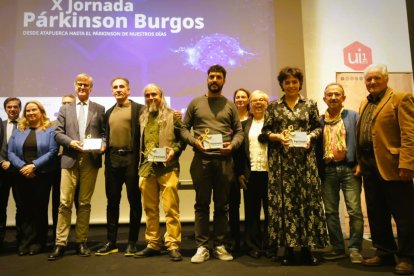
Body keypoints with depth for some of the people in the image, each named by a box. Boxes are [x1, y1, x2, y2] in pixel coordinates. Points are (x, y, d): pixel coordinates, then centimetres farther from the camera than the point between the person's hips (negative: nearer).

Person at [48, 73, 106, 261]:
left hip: (90, 160, 0)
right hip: (70, 159, 1)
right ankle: (60, 243, 5)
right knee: (65, 202, -2)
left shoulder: (99, 109, 10)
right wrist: (70, 142, -10)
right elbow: (58, 133, 7)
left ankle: (81, 242, 14)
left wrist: (103, 144, -14)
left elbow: (104, 133, 6)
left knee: (84, 203, 5)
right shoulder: (65, 109, 14)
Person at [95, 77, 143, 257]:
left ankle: (132, 242, 13)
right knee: (112, 201, 9)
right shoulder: (109, 112, 18)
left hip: (131, 159, -5)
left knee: (134, 201, 3)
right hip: (112, 159, 5)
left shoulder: (138, 108, 2)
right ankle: (111, 242, 18)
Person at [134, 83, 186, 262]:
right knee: (150, 209, 9)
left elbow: (182, 138, 2)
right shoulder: (142, 118, 15)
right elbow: (139, 143, 19)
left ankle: (173, 245, 3)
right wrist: (140, 166, 13)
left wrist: (174, 150, -15)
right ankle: (153, 244, 20)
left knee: (170, 208, -5)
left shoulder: (172, 116, 3)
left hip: (167, 167, -4)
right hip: (147, 168, 5)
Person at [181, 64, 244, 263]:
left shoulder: (230, 105, 11)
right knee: (202, 204, 3)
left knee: (222, 205, 7)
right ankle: (202, 247, 11)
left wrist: (233, 145, -10)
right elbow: (184, 128, 7)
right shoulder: (195, 103, 9)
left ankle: (220, 246, 18)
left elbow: (239, 131, 10)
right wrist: (193, 141, -11)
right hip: (201, 159, -1)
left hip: (224, 160, 1)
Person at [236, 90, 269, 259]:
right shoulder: (245, 125, 11)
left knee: (270, 211, 6)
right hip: (251, 173, 2)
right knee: (252, 212, 7)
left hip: (270, 173, -2)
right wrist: (240, 173, 1)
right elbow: (240, 149, 7)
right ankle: (253, 246, 16)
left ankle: (270, 245, 17)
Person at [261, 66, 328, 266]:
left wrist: (310, 137, -9)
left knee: (307, 199, -1)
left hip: (305, 158, 1)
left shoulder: (310, 105, 10)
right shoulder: (273, 106, 8)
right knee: (284, 200, -1)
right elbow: (265, 131, 5)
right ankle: (288, 249, 7)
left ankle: (306, 248, 9)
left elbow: (318, 127, 10)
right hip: (281, 160, 0)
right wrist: (277, 136, -13)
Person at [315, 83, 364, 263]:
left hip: (349, 168, -3)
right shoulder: (319, 121, 11)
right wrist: (318, 169, 1)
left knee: (354, 211, -4)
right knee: (331, 212, 7)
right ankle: (337, 248, 19)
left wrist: (360, 164, -11)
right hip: (328, 170, 3)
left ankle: (354, 249, 9)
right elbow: (316, 146, 9)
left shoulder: (354, 116, 4)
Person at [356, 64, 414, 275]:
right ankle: (384, 253, 25)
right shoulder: (364, 104, 19)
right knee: (376, 213, 13)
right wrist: (360, 163, 11)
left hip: (392, 165, -7)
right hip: (370, 166, 8)